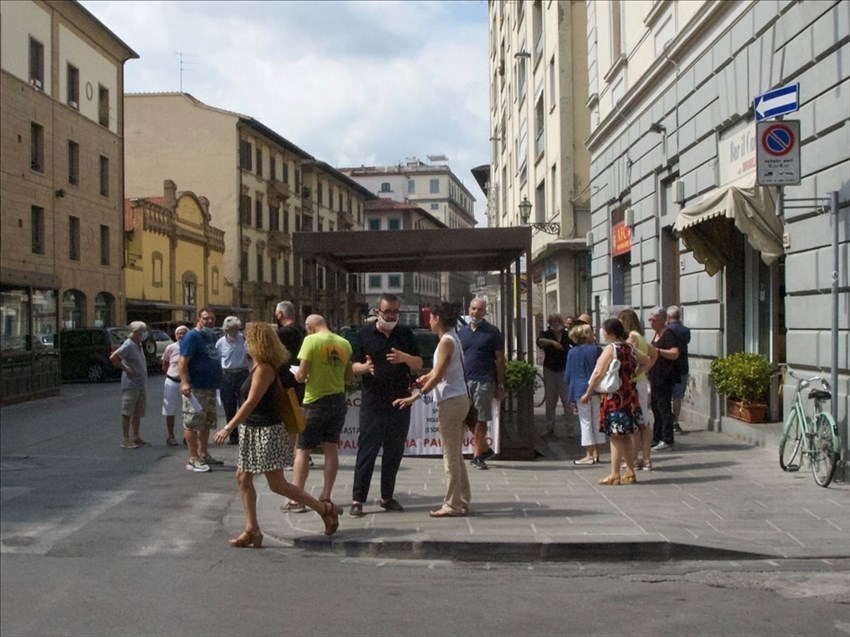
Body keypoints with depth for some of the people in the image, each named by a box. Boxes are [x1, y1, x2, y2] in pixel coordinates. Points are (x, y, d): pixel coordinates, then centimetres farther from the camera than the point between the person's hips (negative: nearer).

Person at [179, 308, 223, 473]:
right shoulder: (192, 336, -12)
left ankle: (203, 454, 24)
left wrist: (216, 381, 21)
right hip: (196, 388, -9)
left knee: (207, 423, 15)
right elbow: (183, 361, -19)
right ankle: (193, 459, -5)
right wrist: (184, 382, -29)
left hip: (210, 387, 9)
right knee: (193, 423, -6)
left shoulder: (211, 336, 15)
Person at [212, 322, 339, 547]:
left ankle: (326, 509, 5)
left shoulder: (264, 369, -18)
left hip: (266, 431, -10)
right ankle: (252, 530, 14)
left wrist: (228, 428, -23)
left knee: (277, 484, -5)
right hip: (252, 430, 10)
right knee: (243, 478, 9)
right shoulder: (258, 366, 10)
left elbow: (251, 403, -23)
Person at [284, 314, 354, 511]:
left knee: (302, 450, 4)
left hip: (315, 401, -5)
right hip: (338, 399, 5)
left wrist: (296, 376, 7)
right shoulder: (344, 343, 3)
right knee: (331, 449, 10)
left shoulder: (311, 340, -12)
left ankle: (296, 500, 5)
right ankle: (326, 497, 13)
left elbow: (301, 375, -14)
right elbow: (350, 377, 8)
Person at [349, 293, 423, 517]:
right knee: (366, 451, -3)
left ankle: (387, 497, 19)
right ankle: (357, 499, 1)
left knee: (394, 452, 8)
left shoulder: (405, 333, 7)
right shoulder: (366, 334, 1)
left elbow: (419, 364, 7)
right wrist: (366, 367, -19)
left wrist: (404, 358, -14)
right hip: (372, 404, -3)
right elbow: (353, 366, 4)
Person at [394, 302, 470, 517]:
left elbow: (438, 375, -19)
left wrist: (415, 396, -19)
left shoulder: (446, 341, -14)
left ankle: (453, 505, 2)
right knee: (455, 455, 14)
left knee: (451, 455, -3)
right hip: (458, 400, 9)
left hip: (451, 402, -9)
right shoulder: (453, 339, 14)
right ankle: (462, 501, 19)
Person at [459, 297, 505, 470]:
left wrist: (500, 385, -5)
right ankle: (484, 448, 25)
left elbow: (500, 360, 0)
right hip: (465, 381, 5)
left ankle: (477, 455, 6)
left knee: (480, 420, -1)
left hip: (484, 381, -5)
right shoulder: (463, 331, 12)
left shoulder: (493, 332, 0)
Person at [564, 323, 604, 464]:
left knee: (586, 422, 2)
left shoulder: (572, 352, -3)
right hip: (597, 390, 1)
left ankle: (589, 455, 1)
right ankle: (596, 453, 16)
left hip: (580, 391, -1)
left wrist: (573, 386, 20)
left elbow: (568, 374, 3)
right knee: (597, 422, 11)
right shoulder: (596, 350, -4)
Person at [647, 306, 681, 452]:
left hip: (665, 378, -10)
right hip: (655, 378, 10)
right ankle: (656, 439, 22)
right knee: (656, 408, 14)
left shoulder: (669, 334, -14)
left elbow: (675, 354, -27)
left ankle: (667, 441, -4)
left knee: (664, 408, -7)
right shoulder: (657, 334, 16)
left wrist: (656, 350, -32)